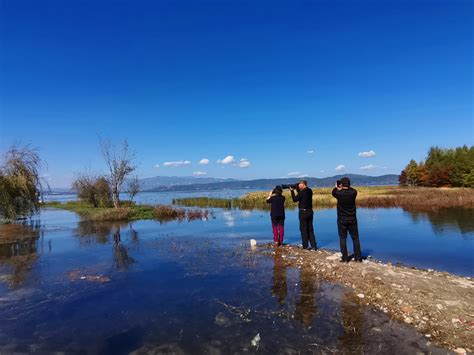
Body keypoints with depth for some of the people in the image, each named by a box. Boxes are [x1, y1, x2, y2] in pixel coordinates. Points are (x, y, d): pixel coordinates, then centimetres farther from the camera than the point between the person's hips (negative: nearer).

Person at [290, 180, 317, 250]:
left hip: (303, 212, -7)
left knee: (303, 229, 3)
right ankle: (314, 245, 11)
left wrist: (292, 191, -3)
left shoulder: (302, 192, -16)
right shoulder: (310, 191, 7)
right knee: (310, 229, 13)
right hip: (310, 211, 7)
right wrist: (297, 189, 11)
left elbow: (295, 199, -10)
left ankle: (305, 246, 8)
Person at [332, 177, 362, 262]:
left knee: (343, 238, 6)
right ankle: (358, 257, 14)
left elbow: (333, 192, 10)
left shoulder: (339, 193, -13)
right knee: (355, 238, 12)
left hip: (342, 220, -2)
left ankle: (345, 258, 6)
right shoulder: (353, 192, -10)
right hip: (352, 219, 2)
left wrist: (336, 187, 27)